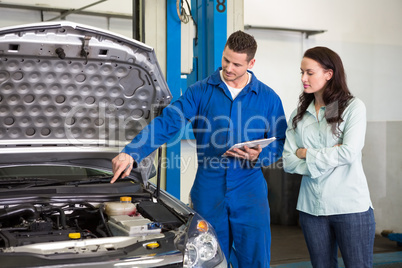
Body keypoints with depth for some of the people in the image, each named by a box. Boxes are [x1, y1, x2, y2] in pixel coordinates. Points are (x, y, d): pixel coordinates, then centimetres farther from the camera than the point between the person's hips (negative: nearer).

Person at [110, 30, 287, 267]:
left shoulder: (268, 98, 3)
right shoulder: (201, 92, 1)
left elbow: (280, 142, 7)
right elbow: (166, 123, -7)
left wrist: (258, 156, -15)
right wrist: (131, 153, -19)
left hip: (250, 194, 0)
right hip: (209, 193, 1)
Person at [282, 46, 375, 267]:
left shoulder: (353, 107, -3)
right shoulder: (299, 115, 9)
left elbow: (349, 153, -14)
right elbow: (288, 162, 1)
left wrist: (307, 154, -4)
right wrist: (328, 158, -10)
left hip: (350, 205, -4)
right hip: (311, 207, 4)